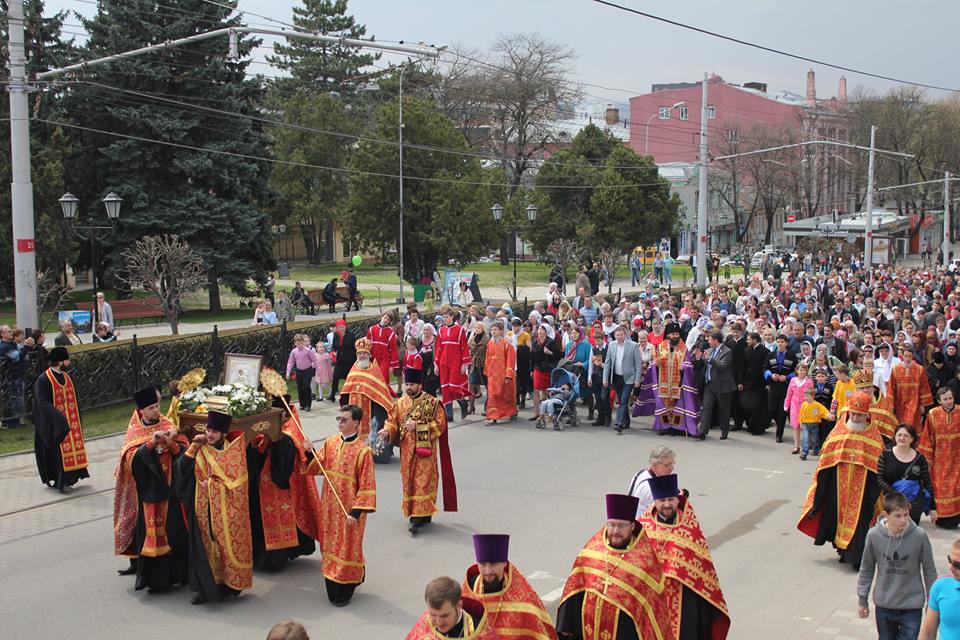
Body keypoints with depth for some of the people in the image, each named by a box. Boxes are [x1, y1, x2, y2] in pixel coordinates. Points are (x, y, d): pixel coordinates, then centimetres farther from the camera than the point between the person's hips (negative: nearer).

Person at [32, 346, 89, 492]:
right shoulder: (44, 380, -14)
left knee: (72, 448, 8)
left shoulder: (66, 377, 9)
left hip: (70, 422, 7)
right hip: (55, 424, -7)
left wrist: (77, 419, 16)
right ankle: (60, 482, 1)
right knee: (59, 452, -6)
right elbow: (42, 402, -21)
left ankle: (69, 478, 18)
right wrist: (58, 418, -32)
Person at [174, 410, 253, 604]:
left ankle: (230, 584, 16)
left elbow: (233, 480, -11)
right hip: (204, 508, 3)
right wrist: (193, 446, -8)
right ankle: (206, 588, 14)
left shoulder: (232, 450, -6)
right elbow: (181, 468, -4)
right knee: (204, 548, 5)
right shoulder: (200, 449, 6)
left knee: (227, 544, 2)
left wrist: (210, 482, -9)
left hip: (225, 509, -3)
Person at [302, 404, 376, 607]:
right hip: (329, 505, 6)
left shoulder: (363, 451, -17)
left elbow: (366, 485, -15)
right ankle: (332, 587, 31)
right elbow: (316, 467, 8)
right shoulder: (330, 443, 2)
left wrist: (356, 511, -17)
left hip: (349, 508, -6)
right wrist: (310, 453, -11)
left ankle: (344, 591, 18)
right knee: (330, 544, 15)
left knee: (348, 548, 5)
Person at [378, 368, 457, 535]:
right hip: (407, 450, 5)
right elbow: (393, 421, 8)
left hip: (425, 449, -5)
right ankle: (424, 514, 19)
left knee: (422, 481, -8)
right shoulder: (400, 403, 7)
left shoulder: (432, 403, -6)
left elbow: (440, 424, -10)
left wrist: (418, 426, -18)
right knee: (409, 481, 7)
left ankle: (418, 517, -8)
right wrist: (387, 430, -14)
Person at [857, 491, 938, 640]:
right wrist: (862, 599, 6)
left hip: (912, 606, -2)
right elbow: (867, 569, 1)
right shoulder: (874, 535, -14)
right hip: (883, 605, 2)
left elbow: (929, 571, -3)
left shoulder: (919, 536, -17)